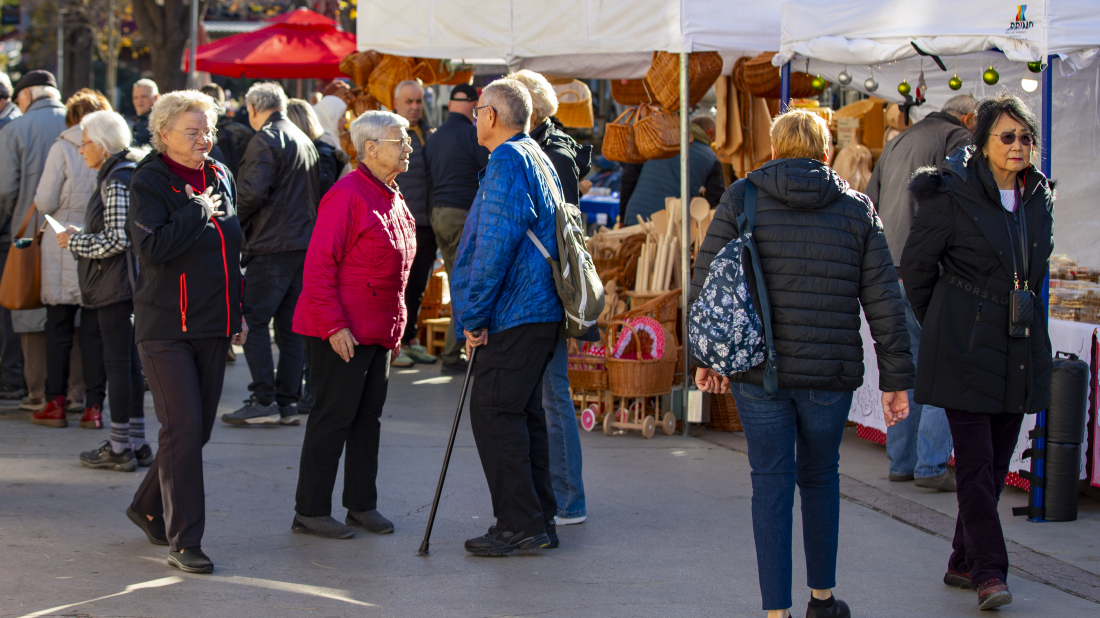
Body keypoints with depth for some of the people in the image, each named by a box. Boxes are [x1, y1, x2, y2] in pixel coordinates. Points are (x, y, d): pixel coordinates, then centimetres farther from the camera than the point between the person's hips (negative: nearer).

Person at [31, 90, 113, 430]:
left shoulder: (62, 149, -7)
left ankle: (56, 403, 9)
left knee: (58, 326, 7)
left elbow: (45, 202, -7)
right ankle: (94, 406, 5)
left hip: (64, 246, -2)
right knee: (95, 329, 6)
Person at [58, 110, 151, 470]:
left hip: (116, 285, -10)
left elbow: (116, 238, -21)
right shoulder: (121, 175, 16)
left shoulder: (117, 181, -15)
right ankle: (136, 443, 16)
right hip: (122, 282, 10)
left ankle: (120, 448, -1)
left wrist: (75, 242, -10)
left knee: (117, 360, -5)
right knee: (127, 362, 12)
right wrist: (80, 237, 14)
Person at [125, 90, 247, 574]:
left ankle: (148, 507, 32)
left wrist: (237, 311, 20)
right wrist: (198, 212, -17)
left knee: (199, 429, 11)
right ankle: (183, 543, -8)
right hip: (165, 329, -7)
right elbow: (152, 247, -23)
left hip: (212, 328, 7)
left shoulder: (220, 177, 11)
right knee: (183, 430, -11)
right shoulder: (149, 182, -8)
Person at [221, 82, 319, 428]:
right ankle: (287, 402, 10)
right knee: (290, 325, 10)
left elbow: (253, 192, -19)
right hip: (305, 242, 8)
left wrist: (236, 219, -4)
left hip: (272, 245, -8)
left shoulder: (265, 140, -9)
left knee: (254, 321, -5)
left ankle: (264, 401, -10)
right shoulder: (305, 142, 17)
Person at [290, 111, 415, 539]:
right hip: (342, 334, -9)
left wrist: (395, 325, 19)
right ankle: (310, 511, 3)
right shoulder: (347, 196, -15)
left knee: (368, 418, 13)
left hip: (379, 332, 9)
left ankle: (362, 505, 21)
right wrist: (334, 325, -22)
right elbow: (318, 266, -19)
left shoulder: (393, 200, 14)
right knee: (332, 418, -4)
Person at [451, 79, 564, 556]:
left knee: (494, 413, -7)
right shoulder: (537, 158, 19)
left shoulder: (508, 161, -14)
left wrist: (475, 316, -17)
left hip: (513, 315, -10)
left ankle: (521, 525, -6)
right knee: (522, 412, 14)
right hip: (538, 309, 10)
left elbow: (496, 245, -21)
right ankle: (539, 521, 19)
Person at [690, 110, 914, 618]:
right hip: (831, 374, 1)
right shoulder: (857, 209, 4)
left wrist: (704, 355, 10)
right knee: (820, 477, 19)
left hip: (758, 372, -1)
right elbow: (883, 300, 2)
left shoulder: (740, 200, 1)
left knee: (772, 485, 4)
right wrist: (896, 378, 5)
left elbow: (706, 282, 0)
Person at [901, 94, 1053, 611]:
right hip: (966, 354, -6)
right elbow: (915, 266, 1)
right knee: (975, 463, -9)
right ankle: (990, 572, -9)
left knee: (996, 465, 8)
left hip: (1020, 350, 6)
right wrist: (940, 326, 9)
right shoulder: (951, 197, -9)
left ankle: (963, 564, 19)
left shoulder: (1039, 198, 8)